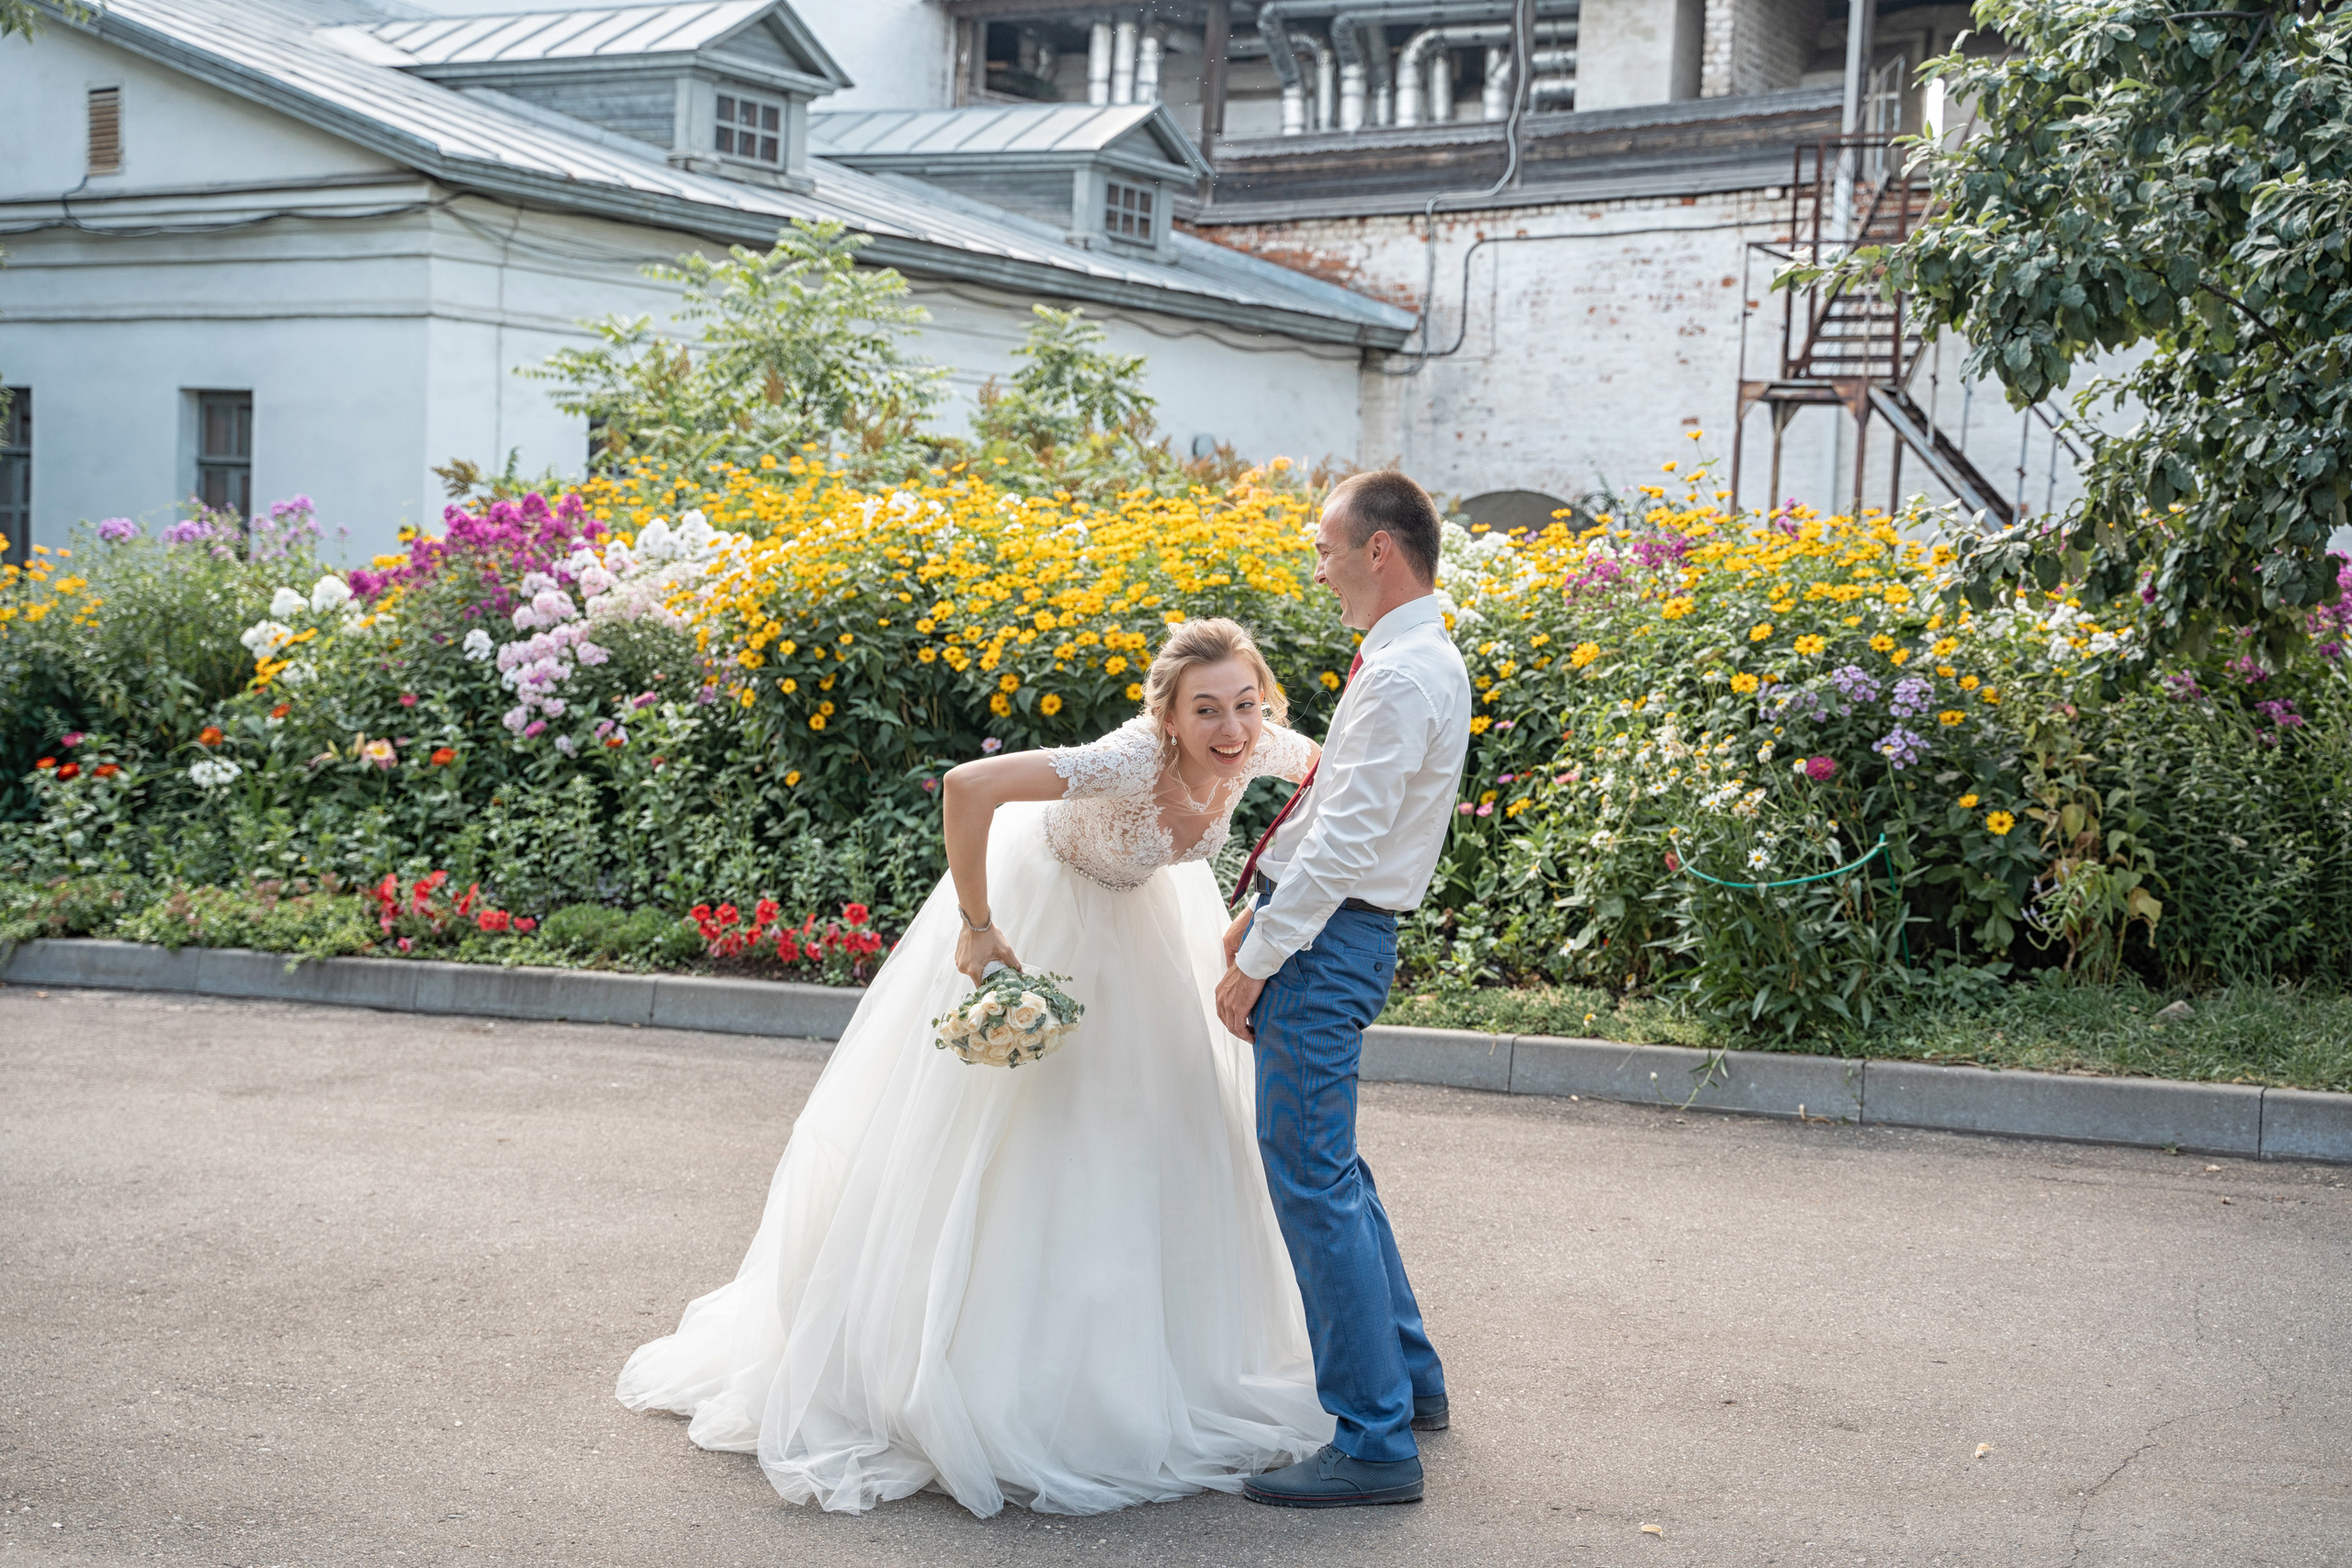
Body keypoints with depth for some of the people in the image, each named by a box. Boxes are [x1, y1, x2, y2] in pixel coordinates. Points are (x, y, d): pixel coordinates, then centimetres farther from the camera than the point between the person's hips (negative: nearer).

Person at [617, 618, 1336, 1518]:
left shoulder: (1259, 746, -24)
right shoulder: (1131, 763, -41)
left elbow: (1321, 770, 1)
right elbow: (967, 785, -48)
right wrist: (977, 928, -38)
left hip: (1141, 912, 6)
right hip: (1037, 905, -6)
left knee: (1157, 1130, 13)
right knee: (994, 1130, -2)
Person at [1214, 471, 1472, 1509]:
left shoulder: (1404, 678, -19)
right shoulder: (1416, 660, 15)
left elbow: (1344, 844, -22)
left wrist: (1255, 962, -17)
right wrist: (1260, 912, 15)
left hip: (1328, 942, -11)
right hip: (1324, 924, 11)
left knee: (1312, 1179, -7)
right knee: (1329, 1167, 20)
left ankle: (1376, 1442, -2)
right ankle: (1409, 1377, 33)